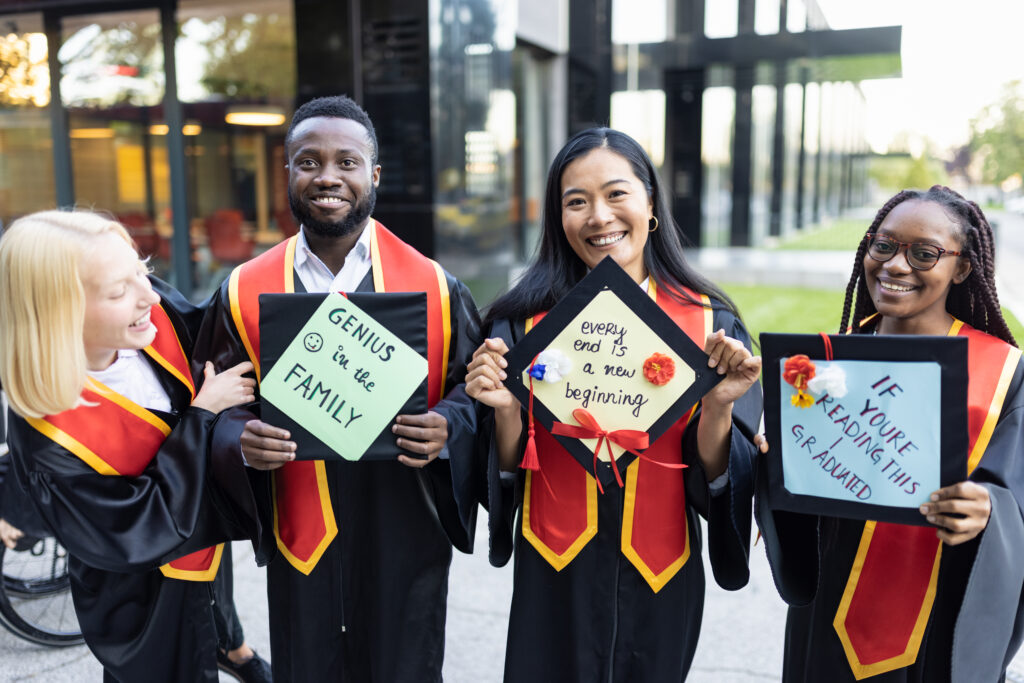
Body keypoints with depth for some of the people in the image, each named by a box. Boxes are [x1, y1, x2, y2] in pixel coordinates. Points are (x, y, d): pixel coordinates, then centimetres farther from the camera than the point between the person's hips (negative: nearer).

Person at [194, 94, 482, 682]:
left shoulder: (435, 288, -4)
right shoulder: (246, 294, -1)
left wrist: (447, 428, -21)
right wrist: (243, 440, -18)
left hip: (404, 539, 0)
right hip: (300, 543, 1)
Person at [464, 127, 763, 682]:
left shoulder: (708, 322, -7)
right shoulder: (525, 319, -7)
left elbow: (717, 477, -7)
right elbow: (508, 469, -4)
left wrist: (718, 407, -24)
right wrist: (505, 410, -23)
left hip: (659, 582, 1)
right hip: (554, 581, 0)